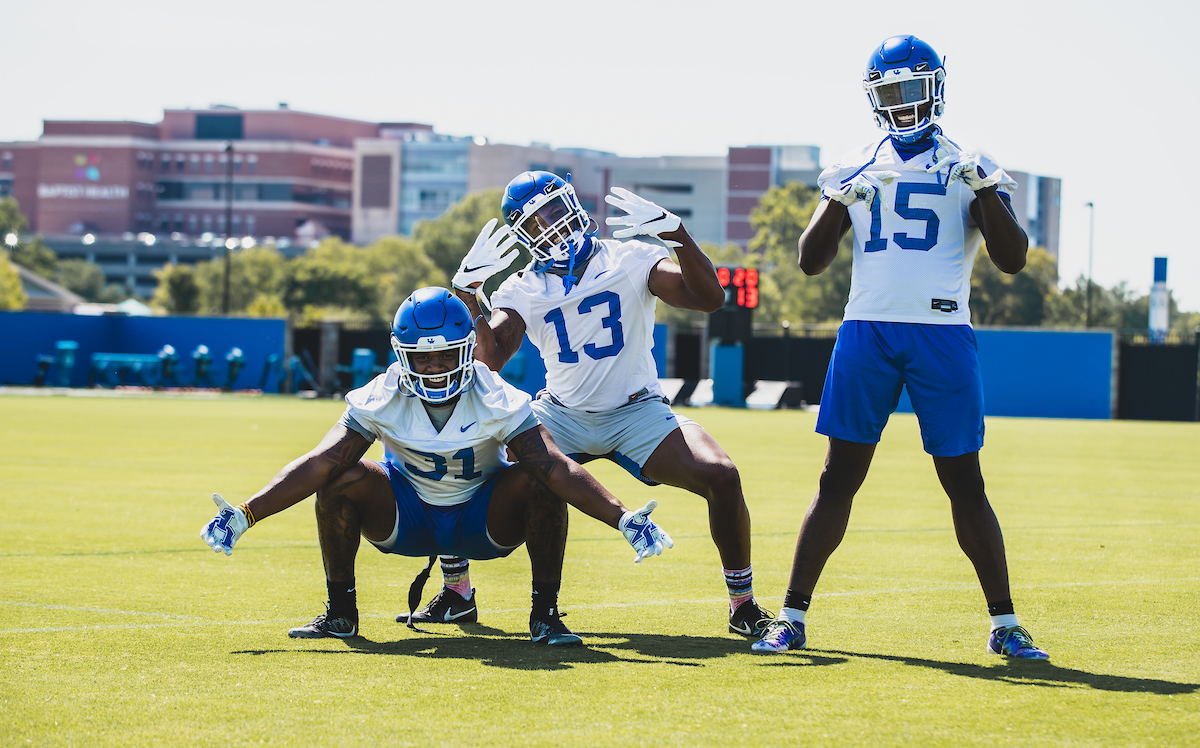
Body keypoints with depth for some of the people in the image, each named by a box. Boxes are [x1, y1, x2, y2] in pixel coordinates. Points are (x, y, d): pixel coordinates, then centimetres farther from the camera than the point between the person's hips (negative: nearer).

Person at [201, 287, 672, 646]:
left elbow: (556, 469, -31)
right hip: (405, 519, 1)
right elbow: (319, 465, -25)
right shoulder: (381, 399, -21)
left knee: (536, 481, -30)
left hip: (484, 522, -1)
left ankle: (545, 616, -13)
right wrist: (245, 515, -35)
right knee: (342, 477, -25)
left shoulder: (497, 402, -24)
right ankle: (339, 613, -6)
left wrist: (621, 518, -43)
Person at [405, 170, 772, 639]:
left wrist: (675, 234, -30)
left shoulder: (630, 260, -6)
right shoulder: (524, 289, 1)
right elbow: (489, 358, -13)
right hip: (563, 415, 2)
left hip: (636, 413, -2)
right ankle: (456, 591, 7)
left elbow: (709, 299, -17)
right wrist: (466, 291, -23)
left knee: (720, 477, -26)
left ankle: (743, 604, -8)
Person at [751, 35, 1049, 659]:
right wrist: (841, 199, -8)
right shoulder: (855, 170, 12)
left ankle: (1004, 625, 7)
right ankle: (791, 618, 5)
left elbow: (1013, 259, -1)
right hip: (867, 331, 2)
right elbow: (811, 261, 7)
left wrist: (984, 191, -14)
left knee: (964, 484, -1)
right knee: (838, 479, 1)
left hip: (943, 336, -2)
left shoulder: (969, 168, 7)